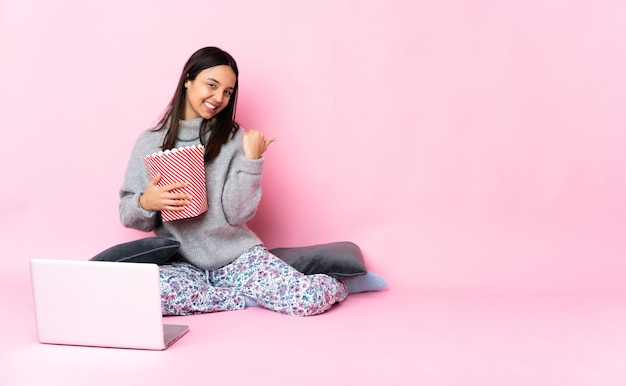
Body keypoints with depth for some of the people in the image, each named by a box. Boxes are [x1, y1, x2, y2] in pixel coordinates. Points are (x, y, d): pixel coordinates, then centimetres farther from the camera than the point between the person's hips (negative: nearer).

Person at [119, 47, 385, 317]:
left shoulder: (234, 139, -2)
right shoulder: (150, 142, 2)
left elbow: (237, 214, -8)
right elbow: (129, 215, 4)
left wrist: (251, 160, -17)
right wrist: (145, 203, -18)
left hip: (237, 256, -1)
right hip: (181, 263, 2)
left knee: (310, 299, -25)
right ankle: (254, 295, -12)